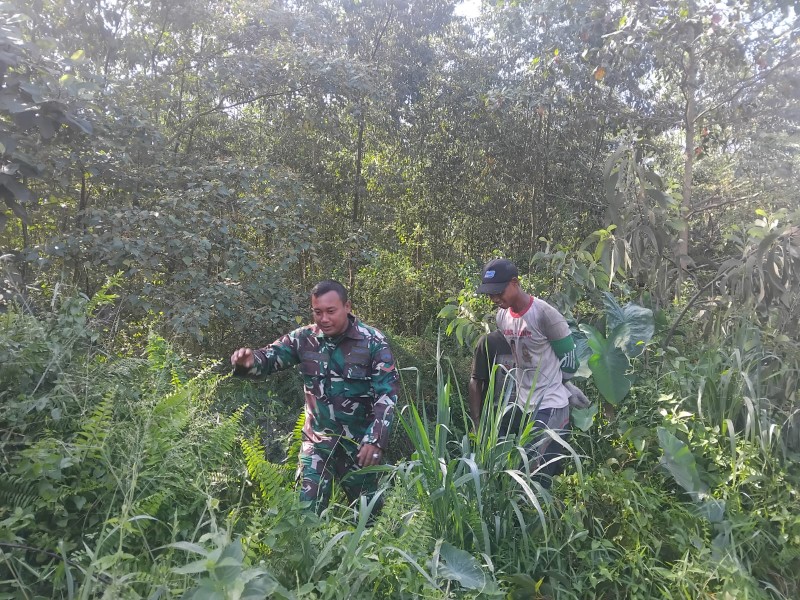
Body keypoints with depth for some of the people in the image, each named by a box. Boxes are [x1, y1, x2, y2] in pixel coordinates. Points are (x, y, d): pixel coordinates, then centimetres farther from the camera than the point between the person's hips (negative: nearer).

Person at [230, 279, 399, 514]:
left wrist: (375, 439, -22)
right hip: (317, 440, 2)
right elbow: (269, 357, -4)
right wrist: (248, 361, -28)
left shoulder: (373, 342, -13)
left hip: (359, 442, -1)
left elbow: (386, 394, -14)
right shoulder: (304, 338, -4)